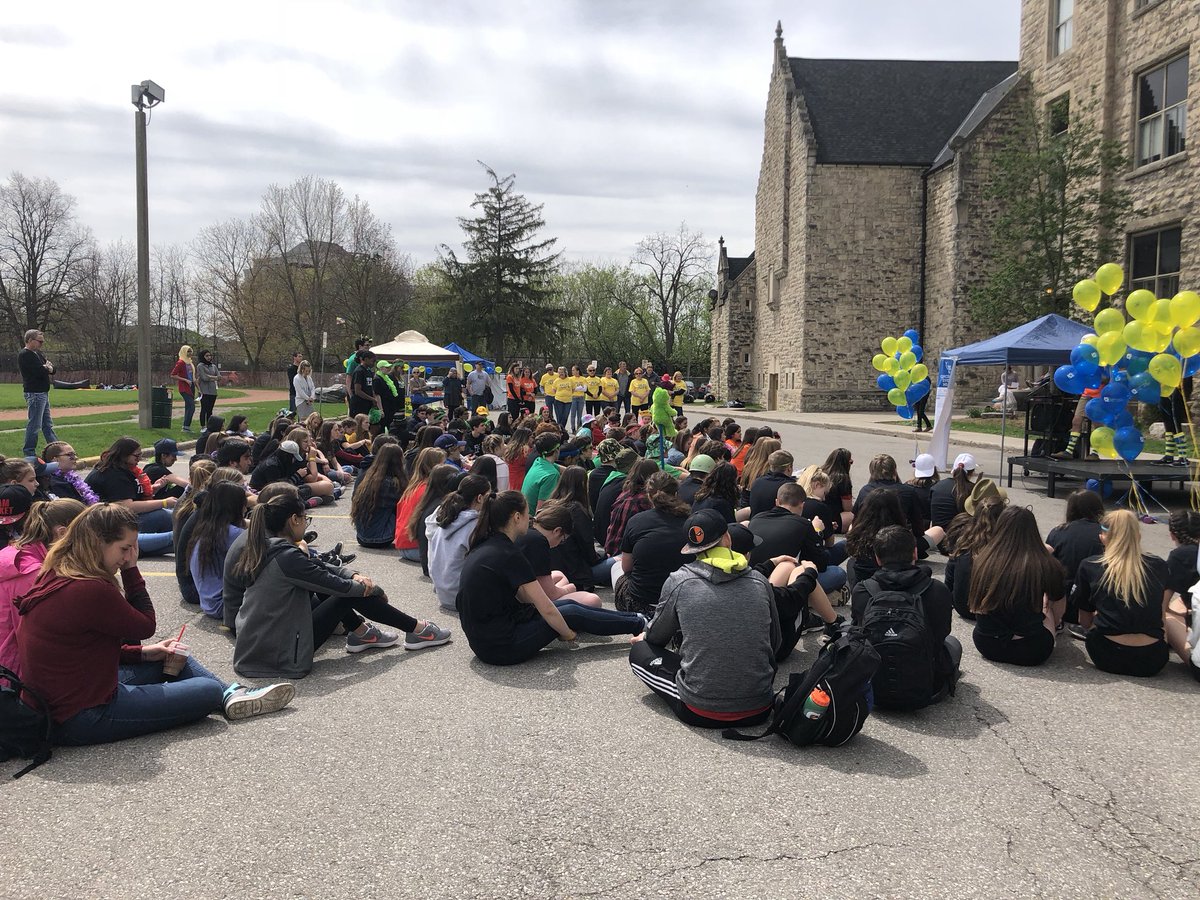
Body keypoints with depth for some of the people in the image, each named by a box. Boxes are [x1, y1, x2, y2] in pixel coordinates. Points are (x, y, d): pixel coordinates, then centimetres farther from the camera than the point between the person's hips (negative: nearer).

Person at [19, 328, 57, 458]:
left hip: (43, 393, 10)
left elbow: (52, 369, 13)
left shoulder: (38, 353, 15)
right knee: (34, 425, -6)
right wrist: (47, 368, -2)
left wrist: (48, 368, -9)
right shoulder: (24, 355, -13)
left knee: (47, 424, 16)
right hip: (34, 394, -10)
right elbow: (39, 372, -22)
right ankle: (29, 453, 0)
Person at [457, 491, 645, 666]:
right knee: (571, 613, 5)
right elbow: (546, 609, -15)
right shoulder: (509, 555, -21)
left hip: (483, 640, 9)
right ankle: (639, 625, 21)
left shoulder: (485, 546, 7)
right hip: (500, 648, -9)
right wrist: (567, 633, 0)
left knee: (568, 605, 15)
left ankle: (635, 618, 27)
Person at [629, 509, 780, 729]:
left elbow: (656, 638, 9)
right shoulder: (760, 581, 0)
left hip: (701, 712, -3)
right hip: (759, 710, 3)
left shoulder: (679, 581, -7)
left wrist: (645, 638, 33)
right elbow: (775, 643, 12)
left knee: (639, 652, 16)